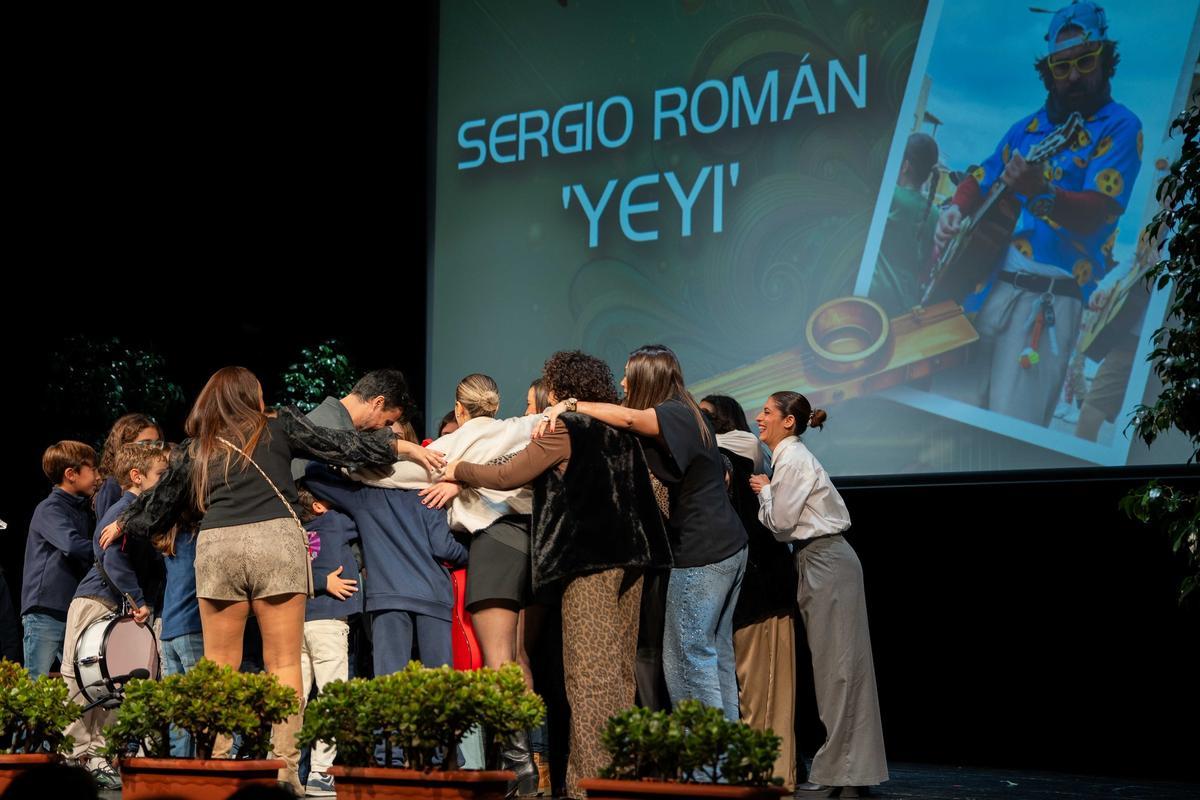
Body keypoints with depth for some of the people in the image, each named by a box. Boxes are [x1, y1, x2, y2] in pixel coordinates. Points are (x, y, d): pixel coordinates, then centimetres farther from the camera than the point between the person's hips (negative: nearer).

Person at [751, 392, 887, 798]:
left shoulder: (793, 461, -13)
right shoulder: (790, 457, 16)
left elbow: (780, 522, -14)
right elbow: (785, 522, 17)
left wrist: (764, 490, 1)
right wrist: (768, 492, 6)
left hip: (826, 564, -10)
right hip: (820, 561, 10)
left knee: (836, 663, -6)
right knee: (832, 663, 10)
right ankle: (840, 767, 13)